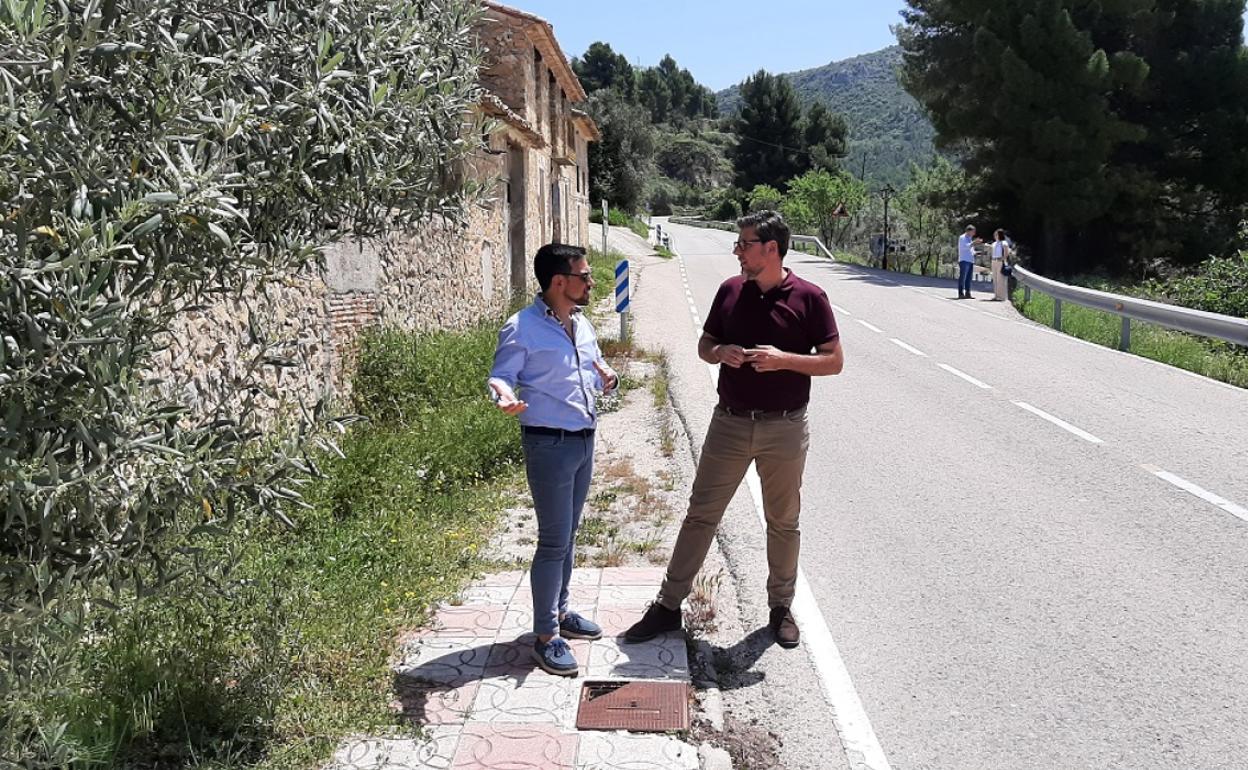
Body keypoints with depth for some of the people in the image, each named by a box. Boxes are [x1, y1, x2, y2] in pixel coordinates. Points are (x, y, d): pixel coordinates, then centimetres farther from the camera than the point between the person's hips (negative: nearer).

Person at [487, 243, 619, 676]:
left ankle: (559, 611, 33)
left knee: (567, 536, 18)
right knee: (553, 542, -4)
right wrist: (506, 397, -35)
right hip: (549, 444, -8)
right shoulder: (522, 328, -14)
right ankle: (546, 637, 8)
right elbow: (500, 375, -12)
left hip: (584, 441, 8)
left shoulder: (582, 324, 10)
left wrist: (604, 374, 1)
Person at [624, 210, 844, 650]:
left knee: (783, 522, 12)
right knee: (700, 514, 6)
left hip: (784, 428, -2)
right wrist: (721, 352, -11)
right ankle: (668, 605, 15)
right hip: (729, 423, 3)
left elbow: (834, 361, -6)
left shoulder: (809, 297, -7)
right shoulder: (730, 291, 3)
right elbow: (704, 346, 12)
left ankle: (781, 607, 30)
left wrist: (784, 358, -20)